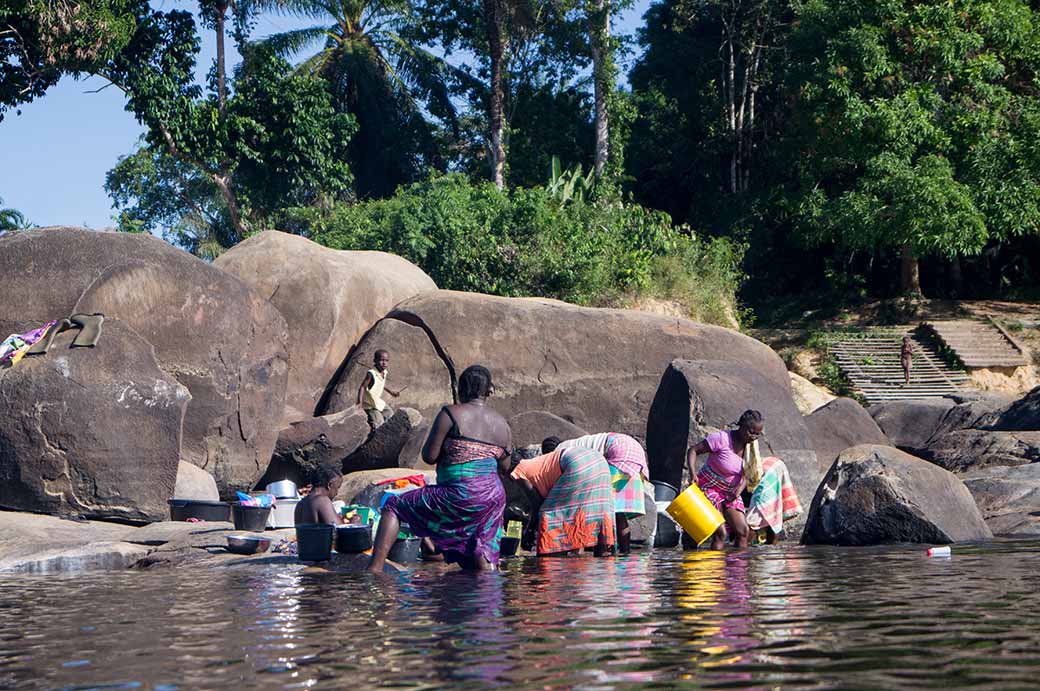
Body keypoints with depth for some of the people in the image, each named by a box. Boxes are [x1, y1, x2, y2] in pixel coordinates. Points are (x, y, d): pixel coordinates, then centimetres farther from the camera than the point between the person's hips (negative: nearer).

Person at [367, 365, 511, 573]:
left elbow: (429, 456, -5)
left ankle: (375, 567, -5)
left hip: (460, 496, -6)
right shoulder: (502, 424, 11)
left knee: (393, 507, 6)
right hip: (494, 497, 6)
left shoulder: (451, 414, -6)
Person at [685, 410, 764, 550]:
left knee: (743, 531, -5)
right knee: (720, 533, -18)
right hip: (709, 488, -6)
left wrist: (739, 489, -19)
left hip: (730, 491, 6)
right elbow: (693, 451, -18)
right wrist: (693, 474, -33)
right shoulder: (722, 438, -22)